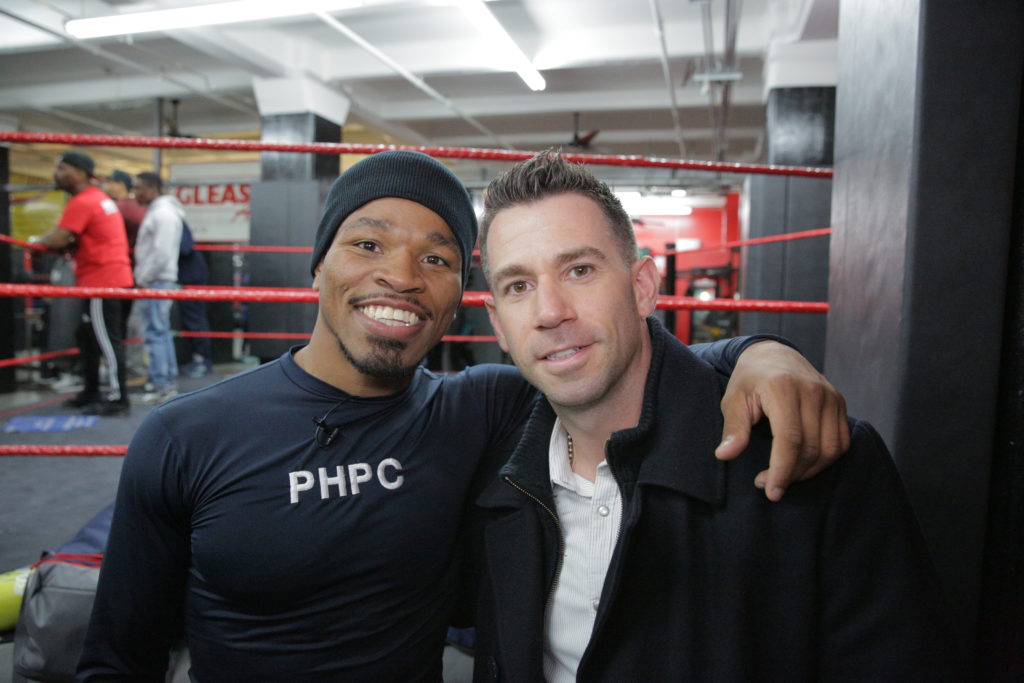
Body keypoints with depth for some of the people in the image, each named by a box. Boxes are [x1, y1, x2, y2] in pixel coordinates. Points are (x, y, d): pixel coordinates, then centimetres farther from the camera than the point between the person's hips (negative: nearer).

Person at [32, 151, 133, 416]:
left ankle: (117, 399, -3)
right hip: (109, 276, 10)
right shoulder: (99, 197, 18)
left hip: (102, 280, -10)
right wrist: (68, 247, 1)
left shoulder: (82, 202, -14)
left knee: (106, 339, -7)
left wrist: (37, 242, 1)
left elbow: (57, 240, -20)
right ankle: (91, 393, 26)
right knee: (87, 336, 17)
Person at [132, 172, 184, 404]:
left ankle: (162, 386, -6)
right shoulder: (157, 211, 17)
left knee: (156, 332, -9)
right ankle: (168, 380, 22)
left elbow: (161, 253, -21)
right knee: (161, 331, 14)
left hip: (156, 282, -10)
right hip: (156, 281, 10)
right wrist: (142, 277, 16)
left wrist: (143, 279, -16)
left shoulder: (163, 213, -14)